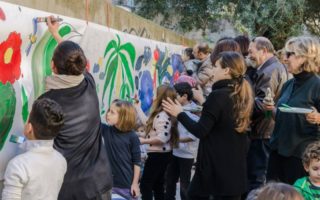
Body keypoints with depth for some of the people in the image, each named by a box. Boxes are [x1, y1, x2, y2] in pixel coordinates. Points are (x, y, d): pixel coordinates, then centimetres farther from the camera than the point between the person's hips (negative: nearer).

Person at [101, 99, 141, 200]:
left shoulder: (132, 137, -10)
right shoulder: (106, 130, 0)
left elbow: (136, 162, -7)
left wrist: (135, 183, -8)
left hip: (127, 184, -3)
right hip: (109, 183, 4)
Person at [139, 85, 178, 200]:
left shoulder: (162, 116, -21)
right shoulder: (161, 114, 10)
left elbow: (162, 138, -28)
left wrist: (144, 141, -20)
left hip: (157, 155, -10)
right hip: (162, 154, 10)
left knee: (145, 185, -3)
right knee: (158, 186, 16)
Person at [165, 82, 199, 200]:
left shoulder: (193, 113, -17)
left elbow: (194, 135, -23)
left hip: (186, 154, -7)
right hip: (175, 152, 7)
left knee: (184, 184, 6)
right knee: (170, 181, 16)